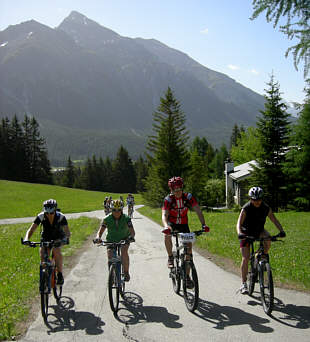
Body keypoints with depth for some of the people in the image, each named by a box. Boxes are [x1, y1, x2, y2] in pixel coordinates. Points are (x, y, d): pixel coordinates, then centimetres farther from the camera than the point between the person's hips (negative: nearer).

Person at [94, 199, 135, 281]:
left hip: (124, 239, -1)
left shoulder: (126, 218, -20)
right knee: (110, 258, -15)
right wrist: (98, 238, -42)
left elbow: (132, 231, -28)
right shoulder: (107, 219, -17)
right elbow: (100, 231, -20)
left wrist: (131, 236, -50)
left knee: (124, 252, -30)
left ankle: (126, 273, -15)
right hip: (111, 240, 1)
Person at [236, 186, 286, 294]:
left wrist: (281, 231, -30)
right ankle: (243, 284, -3)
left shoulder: (266, 208, -12)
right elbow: (239, 223, -29)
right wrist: (239, 233, -49)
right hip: (246, 233, -3)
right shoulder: (246, 209, -22)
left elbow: (274, 220, -12)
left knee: (268, 238, -31)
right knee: (245, 258, -11)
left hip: (259, 231, 3)